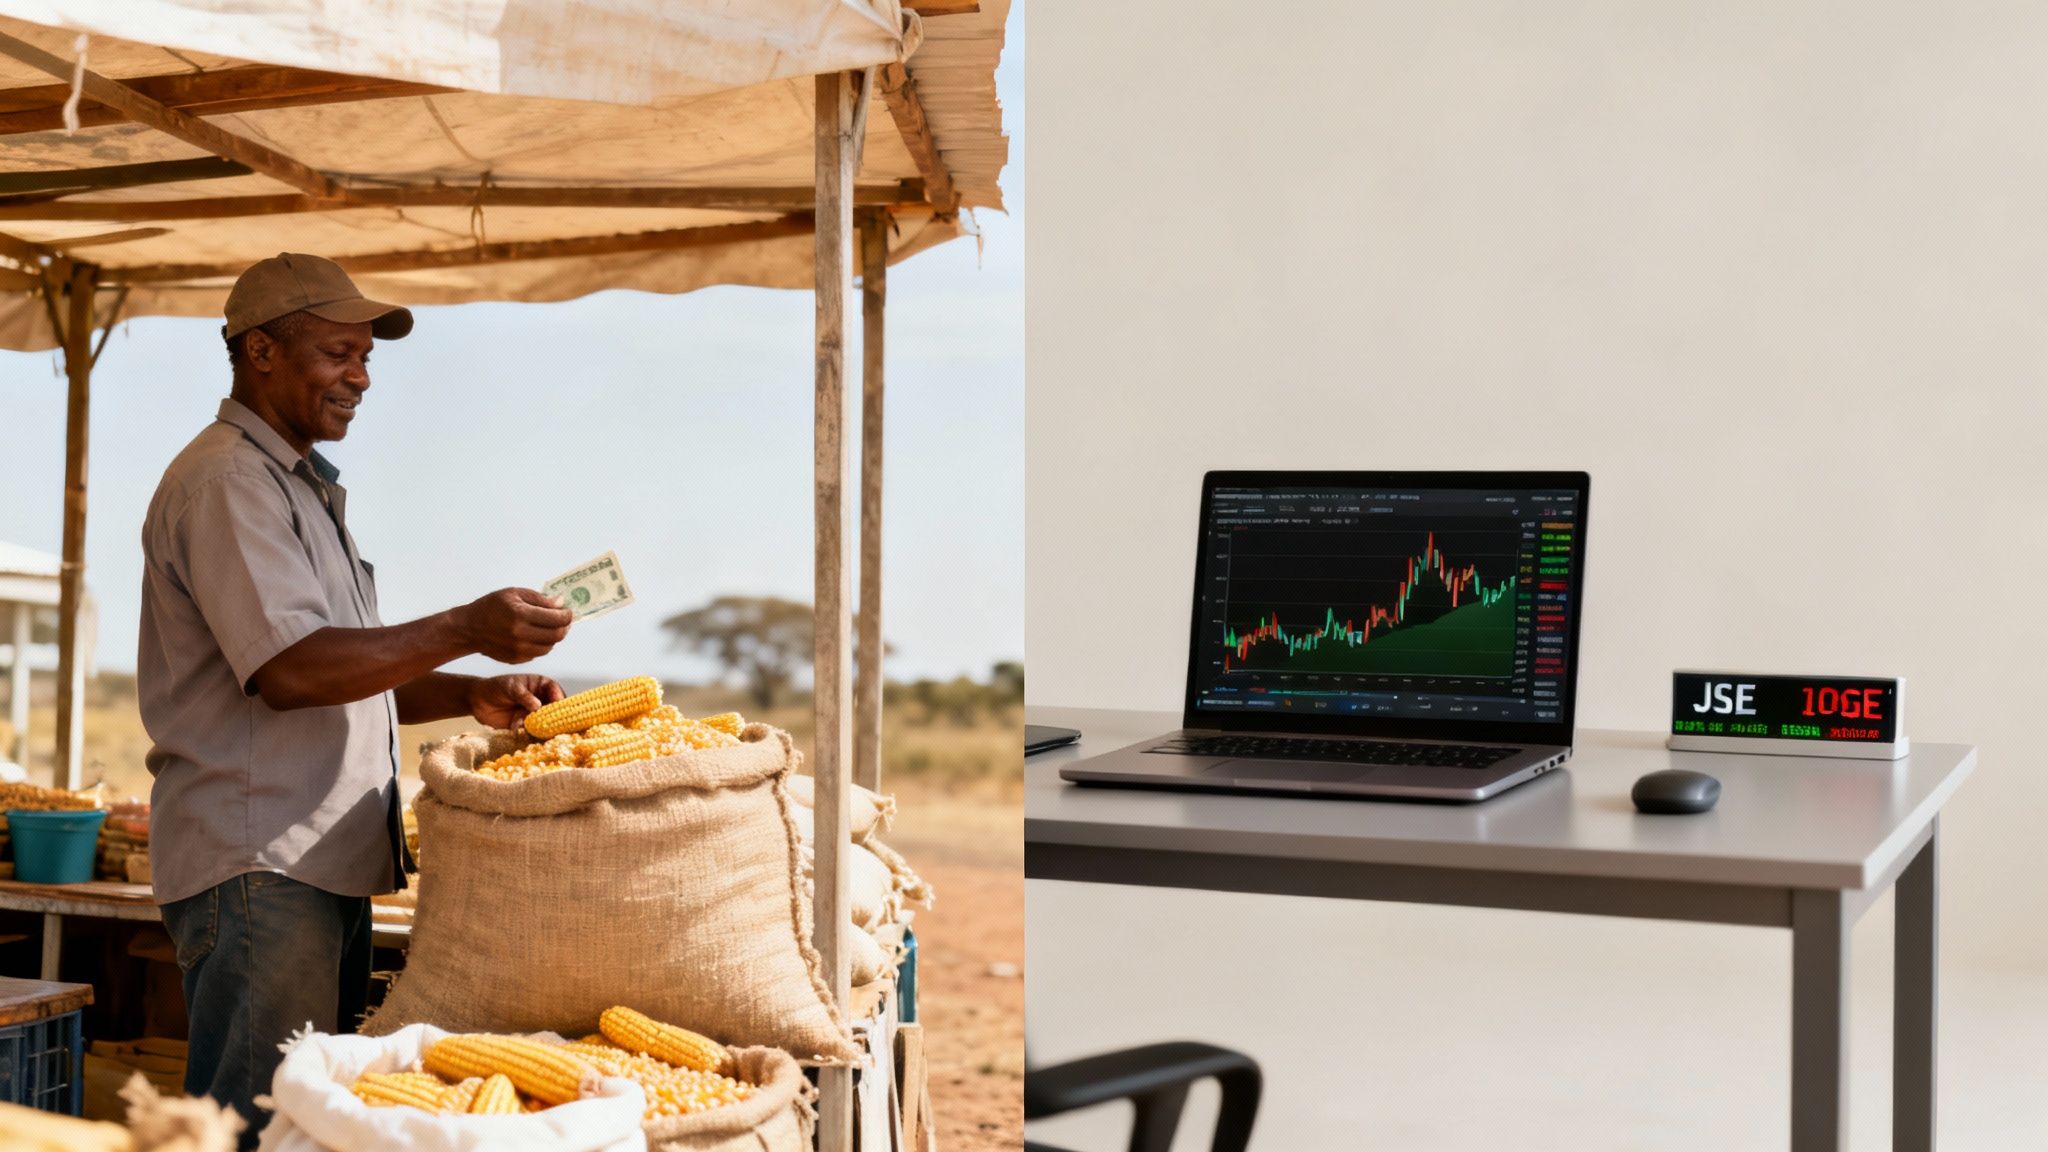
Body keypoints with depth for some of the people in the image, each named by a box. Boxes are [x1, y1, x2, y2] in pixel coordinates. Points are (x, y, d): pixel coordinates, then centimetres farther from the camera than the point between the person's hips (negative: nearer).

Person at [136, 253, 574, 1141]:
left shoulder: (301, 487, 22)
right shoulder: (225, 480, -10)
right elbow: (289, 669, -21)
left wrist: (472, 696, 8)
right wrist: (466, 629, -23)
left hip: (325, 863, 10)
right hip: (256, 866, -10)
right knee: (257, 1126, -8)